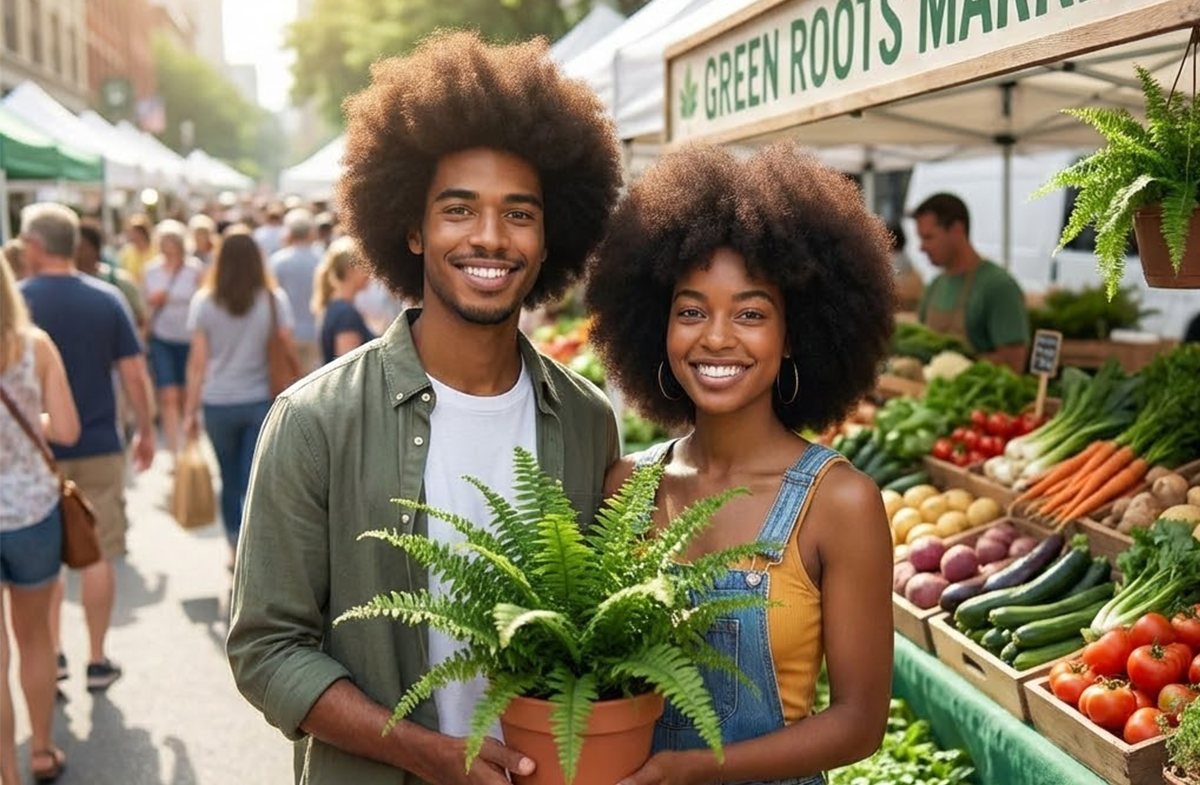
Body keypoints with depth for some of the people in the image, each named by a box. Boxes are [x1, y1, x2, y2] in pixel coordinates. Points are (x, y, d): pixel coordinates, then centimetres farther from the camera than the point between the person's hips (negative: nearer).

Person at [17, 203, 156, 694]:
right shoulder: (107, 298, -5)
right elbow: (133, 375, -4)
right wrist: (145, 431, 8)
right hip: (99, 449, 1)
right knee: (98, 556, 9)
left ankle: (51, 654, 21)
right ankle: (97, 661, 16)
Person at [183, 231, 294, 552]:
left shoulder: (204, 302, -2)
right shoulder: (274, 300, -3)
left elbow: (198, 362, -1)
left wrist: (190, 410, 6)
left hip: (218, 404, 1)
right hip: (262, 401, -1)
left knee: (230, 481, 16)